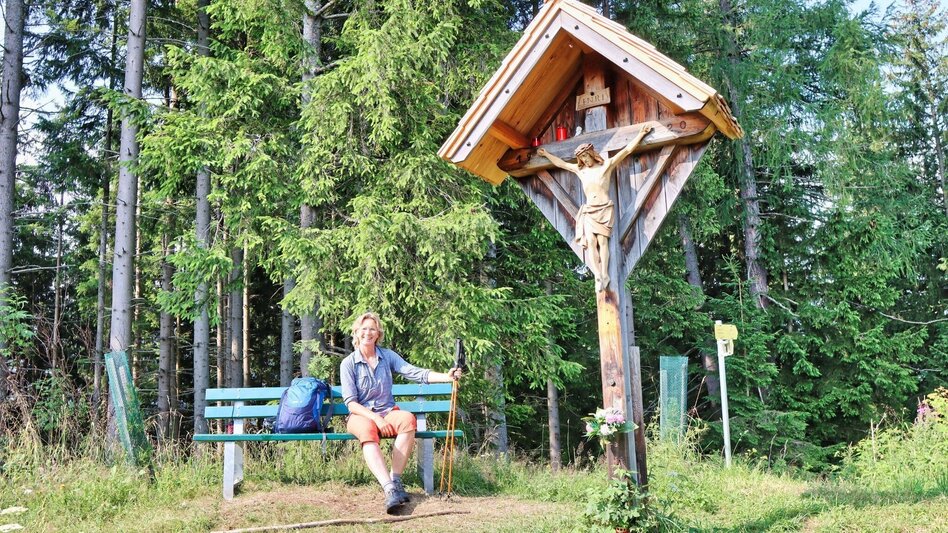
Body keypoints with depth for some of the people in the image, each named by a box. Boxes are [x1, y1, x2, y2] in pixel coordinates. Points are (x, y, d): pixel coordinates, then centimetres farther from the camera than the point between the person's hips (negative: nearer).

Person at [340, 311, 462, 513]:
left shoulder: (387, 356, 8)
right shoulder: (348, 364, 1)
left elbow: (416, 372, -7)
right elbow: (351, 403, -6)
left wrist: (446, 376, -23)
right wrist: (376, 418, -21)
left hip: (388, 412, 3)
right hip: (361, 415, -2)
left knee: (408, 419, -32)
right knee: (368, 430, -38)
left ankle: (395, 478, -29)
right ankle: (390, 489, -50)